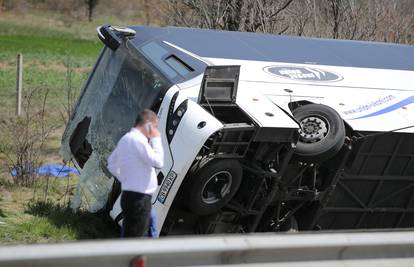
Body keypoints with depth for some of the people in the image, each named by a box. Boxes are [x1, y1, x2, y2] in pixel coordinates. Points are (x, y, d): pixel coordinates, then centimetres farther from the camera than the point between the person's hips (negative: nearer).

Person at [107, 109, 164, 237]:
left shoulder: (126, 138, 14)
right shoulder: (138, 140, -16)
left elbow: (112, 164, 22)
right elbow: (158, 162, -18)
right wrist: (156, 139, -8)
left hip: (130, 195, 11)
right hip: (138, 198, -11)